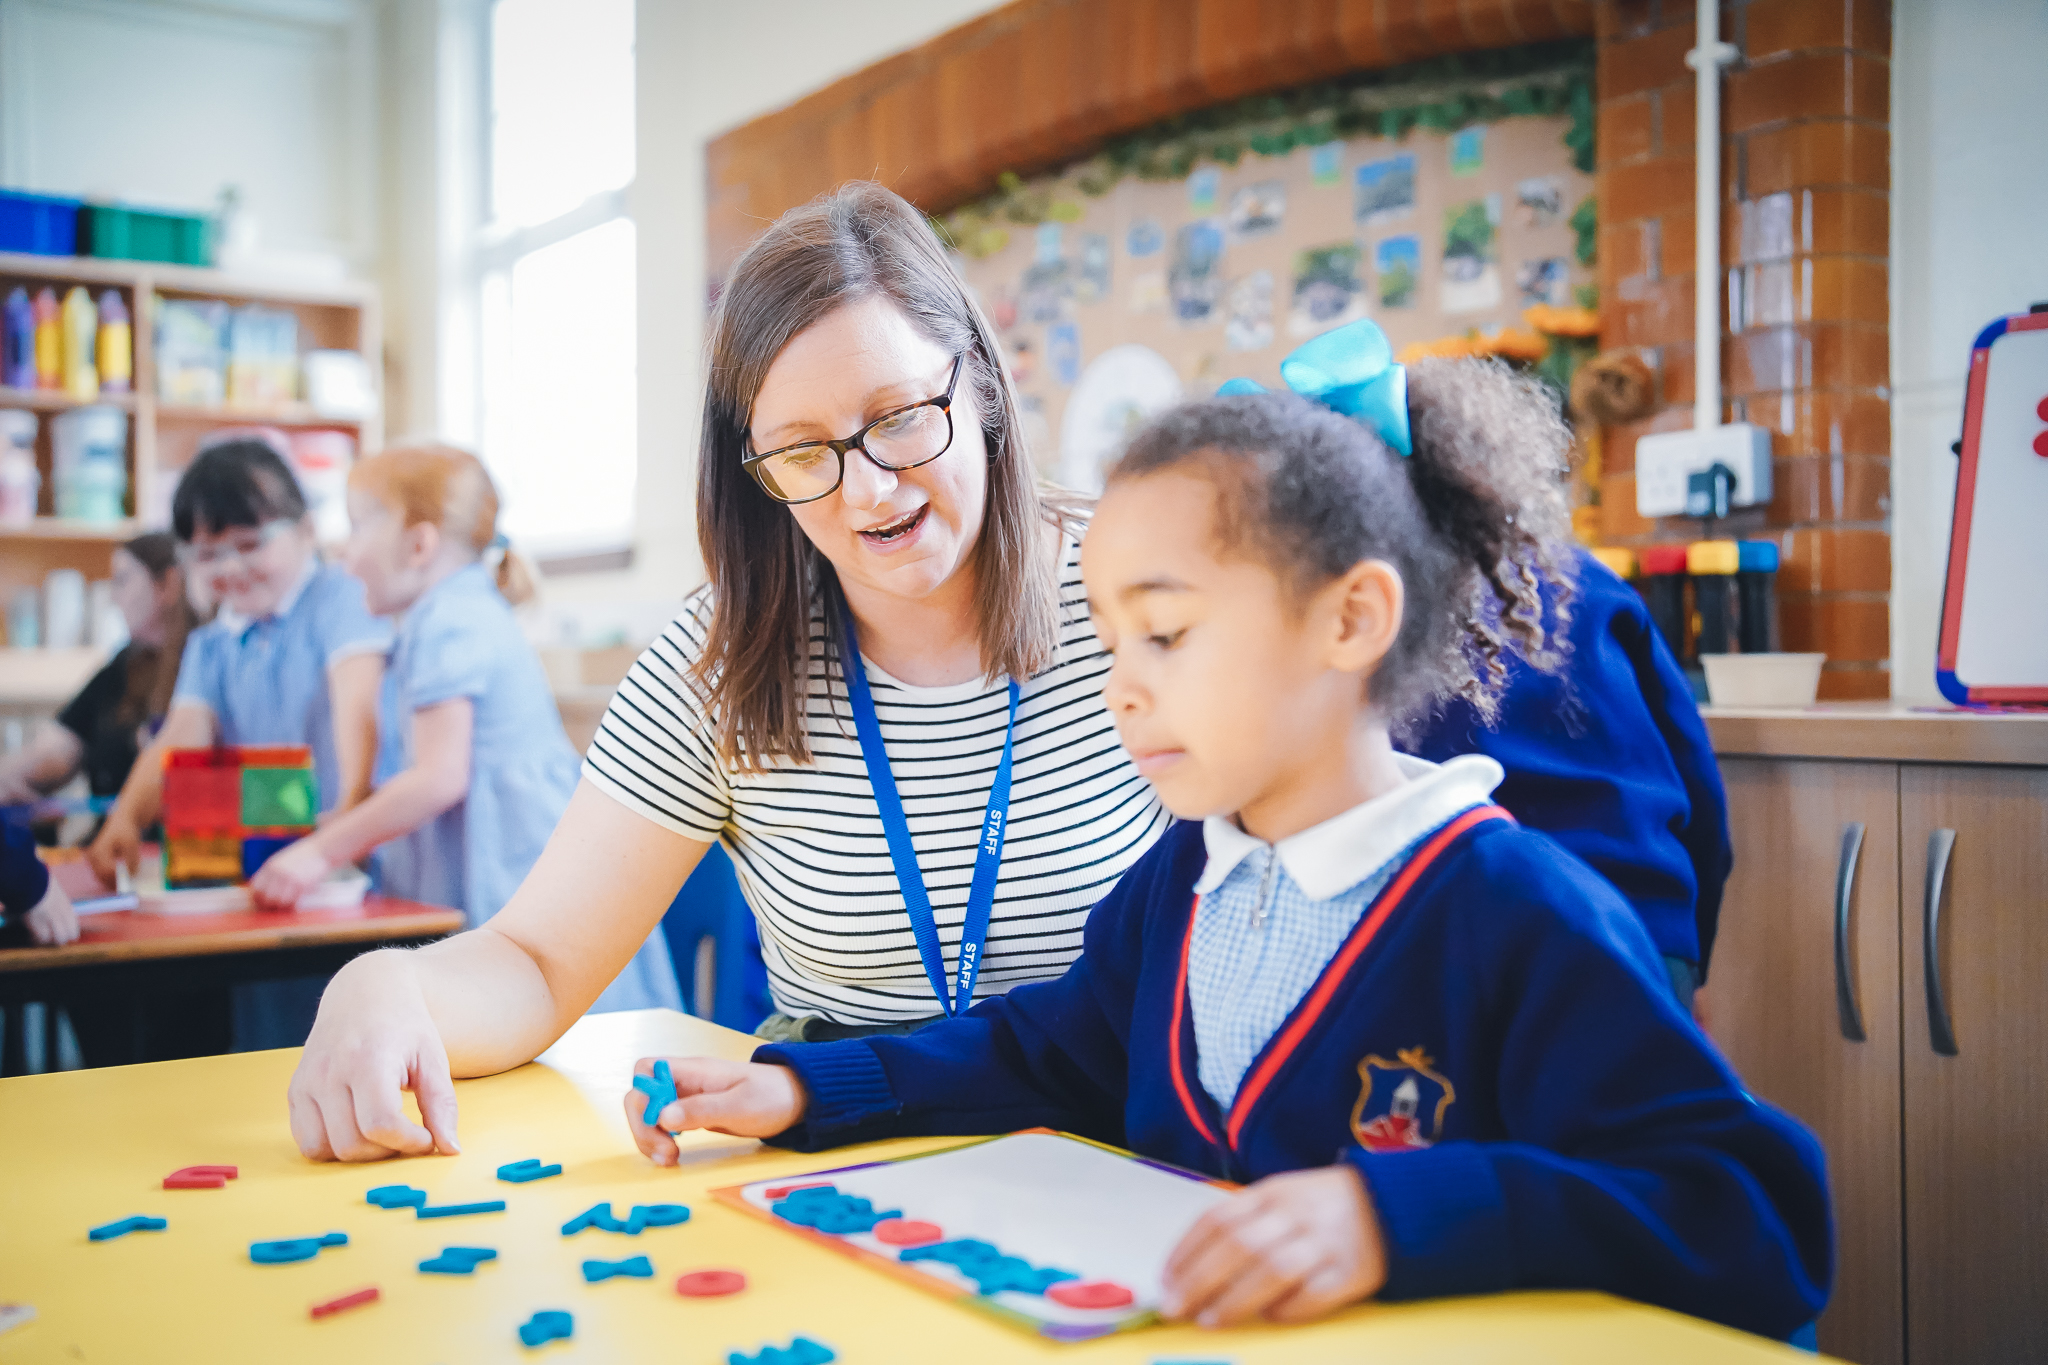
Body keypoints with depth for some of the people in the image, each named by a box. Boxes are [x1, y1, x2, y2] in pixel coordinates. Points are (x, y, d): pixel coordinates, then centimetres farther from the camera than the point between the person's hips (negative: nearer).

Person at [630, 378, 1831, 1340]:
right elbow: (1050, 1057, 24)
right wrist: (804, 1091, 12)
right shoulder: (1178, 879, 9)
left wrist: (1395, 1218, -33)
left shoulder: (1518, 915, -15)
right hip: (1162, 1331, 5)